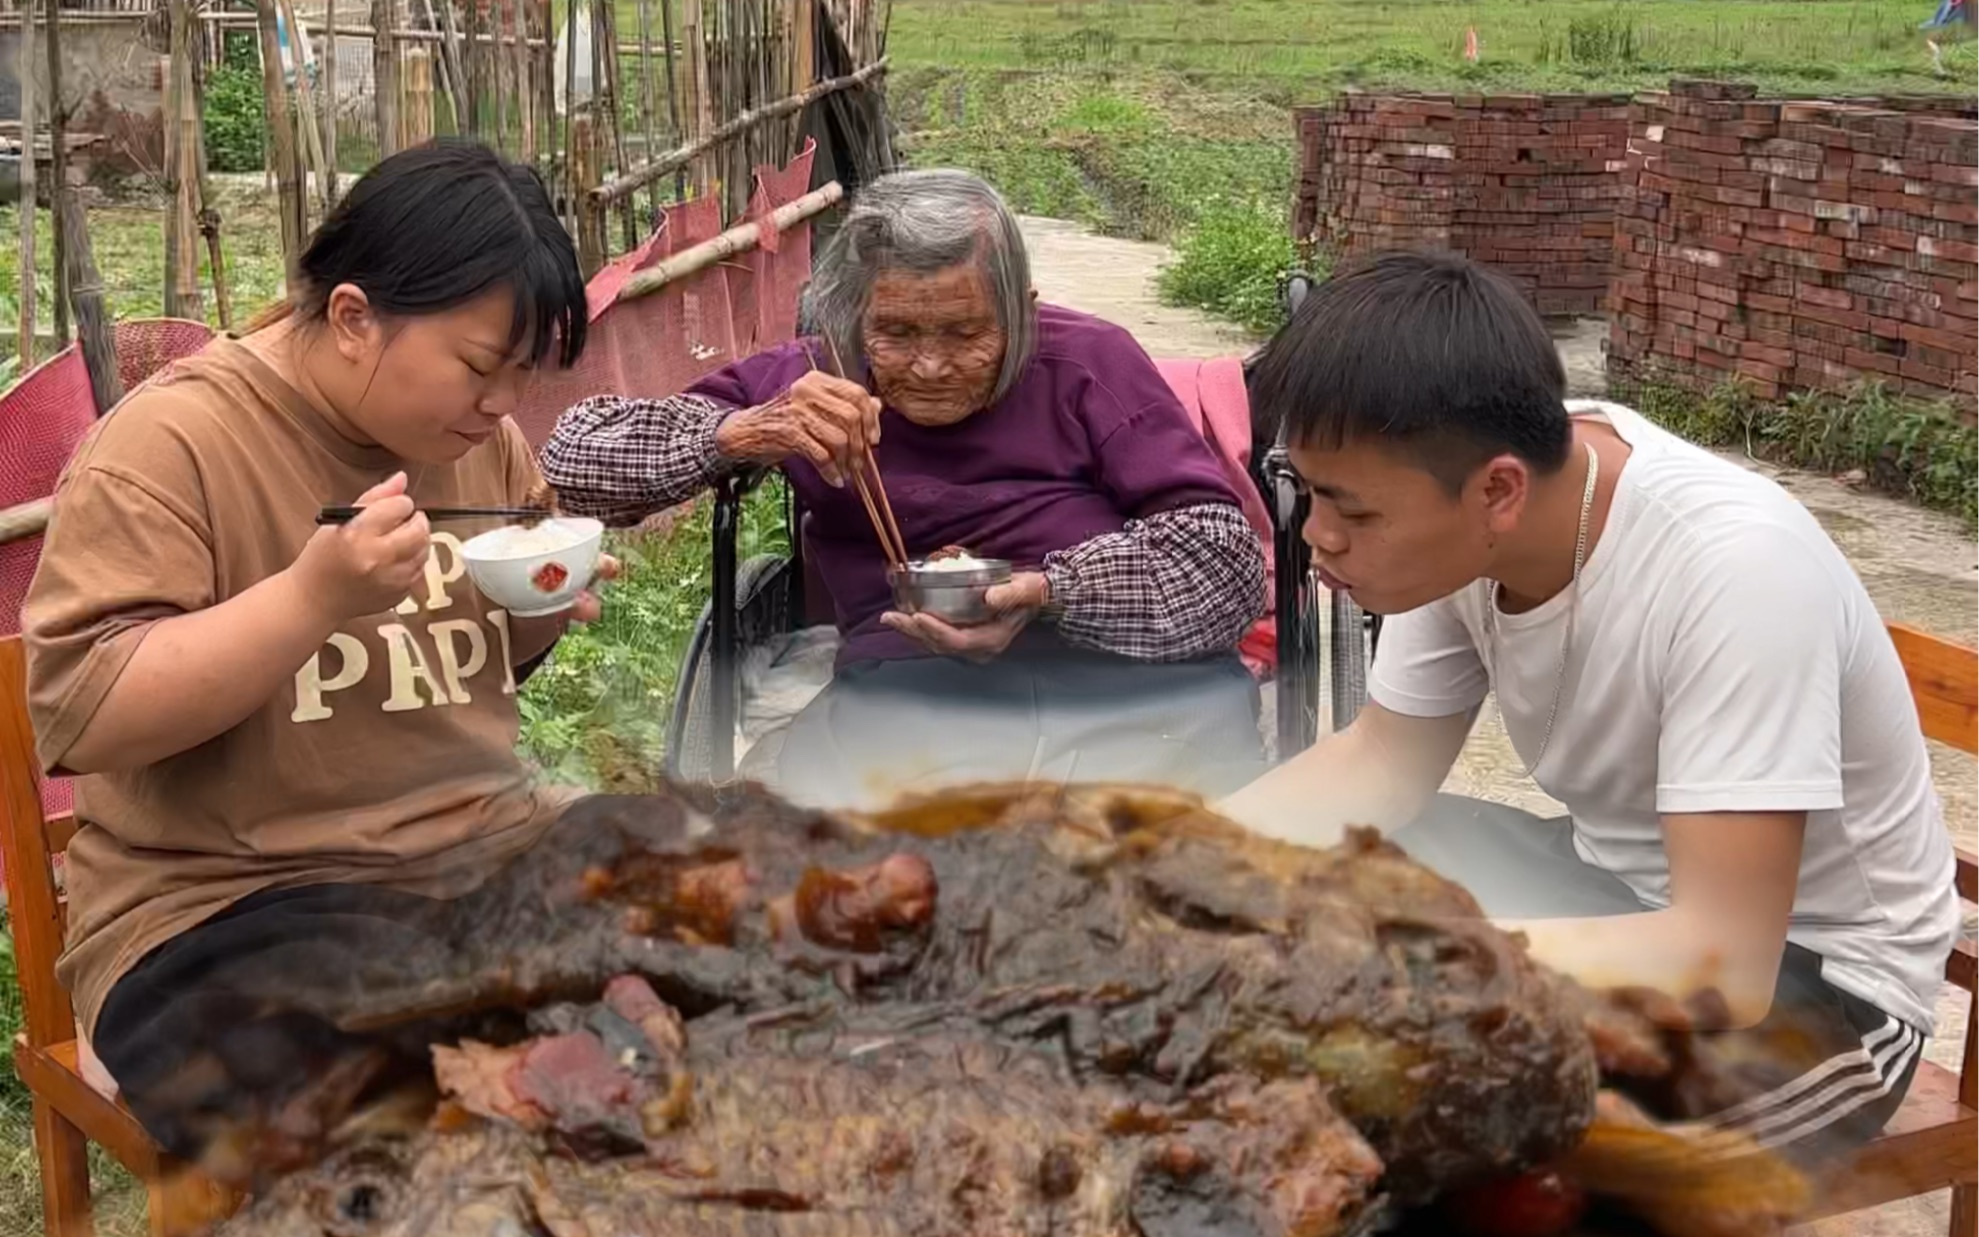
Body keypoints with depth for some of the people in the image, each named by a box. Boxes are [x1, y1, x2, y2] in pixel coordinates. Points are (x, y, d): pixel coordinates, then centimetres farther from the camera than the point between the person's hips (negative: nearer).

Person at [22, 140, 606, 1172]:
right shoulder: (172, 442, -13)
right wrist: (316, 593, -29)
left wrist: (548, 606, -4)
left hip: (489, 848, 7)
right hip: (230, 904, -7)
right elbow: (77, 716, -19)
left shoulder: (475, 434, 7)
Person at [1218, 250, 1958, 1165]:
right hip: (1618, 889, 7)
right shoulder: (1458, 518, -14)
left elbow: (1724, 963, -34)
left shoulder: (1730, 567, -33)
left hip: (1806, 981, -6)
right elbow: (1387, 758, 1)